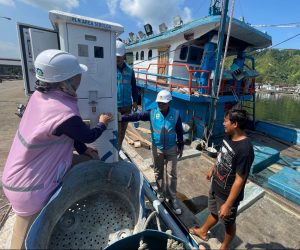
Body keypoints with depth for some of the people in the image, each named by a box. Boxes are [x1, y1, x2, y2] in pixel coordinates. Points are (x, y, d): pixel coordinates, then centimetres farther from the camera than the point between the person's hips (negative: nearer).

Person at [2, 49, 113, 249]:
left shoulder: (40, 94, -10)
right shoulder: (64, 113, -37)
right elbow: (89, 136, -16)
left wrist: (84, 150, 5)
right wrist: (103, 124, 5)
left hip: (20, 174, 7)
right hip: (30, 187, -7)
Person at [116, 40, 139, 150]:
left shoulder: (129, 70, 6)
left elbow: (134, 87, 12)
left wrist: (135, 101, 7)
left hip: (127, 106, 5)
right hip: (114, 106, -4)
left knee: (123, 129, 16)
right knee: (116, 130, 0)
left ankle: (119, 148, 36)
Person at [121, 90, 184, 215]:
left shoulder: (176, 114, -10)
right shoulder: (152, 113, -10)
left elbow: (180, 131, -2)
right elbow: (136, 116, -15)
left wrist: (180, 146, 2)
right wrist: (121, 118, -25)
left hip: (171, 149, -1)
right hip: (157, 149, 1)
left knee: (172, 174, 8)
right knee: (158, 173, 16)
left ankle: (172, 198, 27)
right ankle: (161, 194, 39)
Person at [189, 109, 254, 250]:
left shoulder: (245, 149, -33)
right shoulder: (228, 136, -8)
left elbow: (239, 180, -28)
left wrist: (228, 204, -21)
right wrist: (213, 169, 22)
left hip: (228, 194, -7)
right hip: (216, 185, 7)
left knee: (228, 222, 22)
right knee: (214, 212, 31)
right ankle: (202, 231, 55)